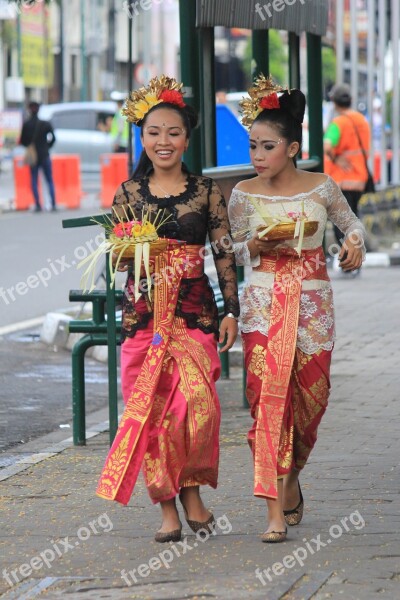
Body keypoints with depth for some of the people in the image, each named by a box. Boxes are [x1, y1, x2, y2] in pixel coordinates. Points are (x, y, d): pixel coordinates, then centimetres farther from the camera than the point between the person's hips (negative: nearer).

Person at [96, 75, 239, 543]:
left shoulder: (206, 191, 5)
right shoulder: (128, 194, 7)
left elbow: (224, 253, 6)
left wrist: (232, 311, 2)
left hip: (194, 310, -1)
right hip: (143, 312, 1)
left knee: (198, 403, -16)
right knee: (149, 410, -3)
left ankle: (191, 489, 6)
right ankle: (167, 507, 7)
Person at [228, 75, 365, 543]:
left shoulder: (321, 188, -2)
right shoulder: (244, 195, -1)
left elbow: (350, 221, 14)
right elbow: (235, 250, 9)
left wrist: (354, 243, -8)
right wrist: (255, 246, -12)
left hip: (312, 302, 1)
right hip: (263, 303, -1)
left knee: (310, 398, 6)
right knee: (268, 398, -11)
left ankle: (291, 479, 35)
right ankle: (276, 513, -11)